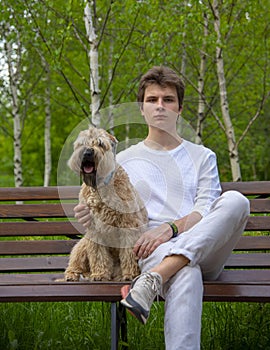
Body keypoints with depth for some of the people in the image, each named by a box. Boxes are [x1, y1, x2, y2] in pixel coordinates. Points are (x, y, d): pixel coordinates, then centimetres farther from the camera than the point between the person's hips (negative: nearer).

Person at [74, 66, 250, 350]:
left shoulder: (202, 157, 21)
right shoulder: (123, 161, 22)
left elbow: (205, 212, 5)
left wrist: (171, 228, -16)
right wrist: (93, 215, -6)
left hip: (203, 251, 2)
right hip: (152, 252, -2)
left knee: (235, 200, -33)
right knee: (186, 276, -41)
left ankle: (151, 281, -41)